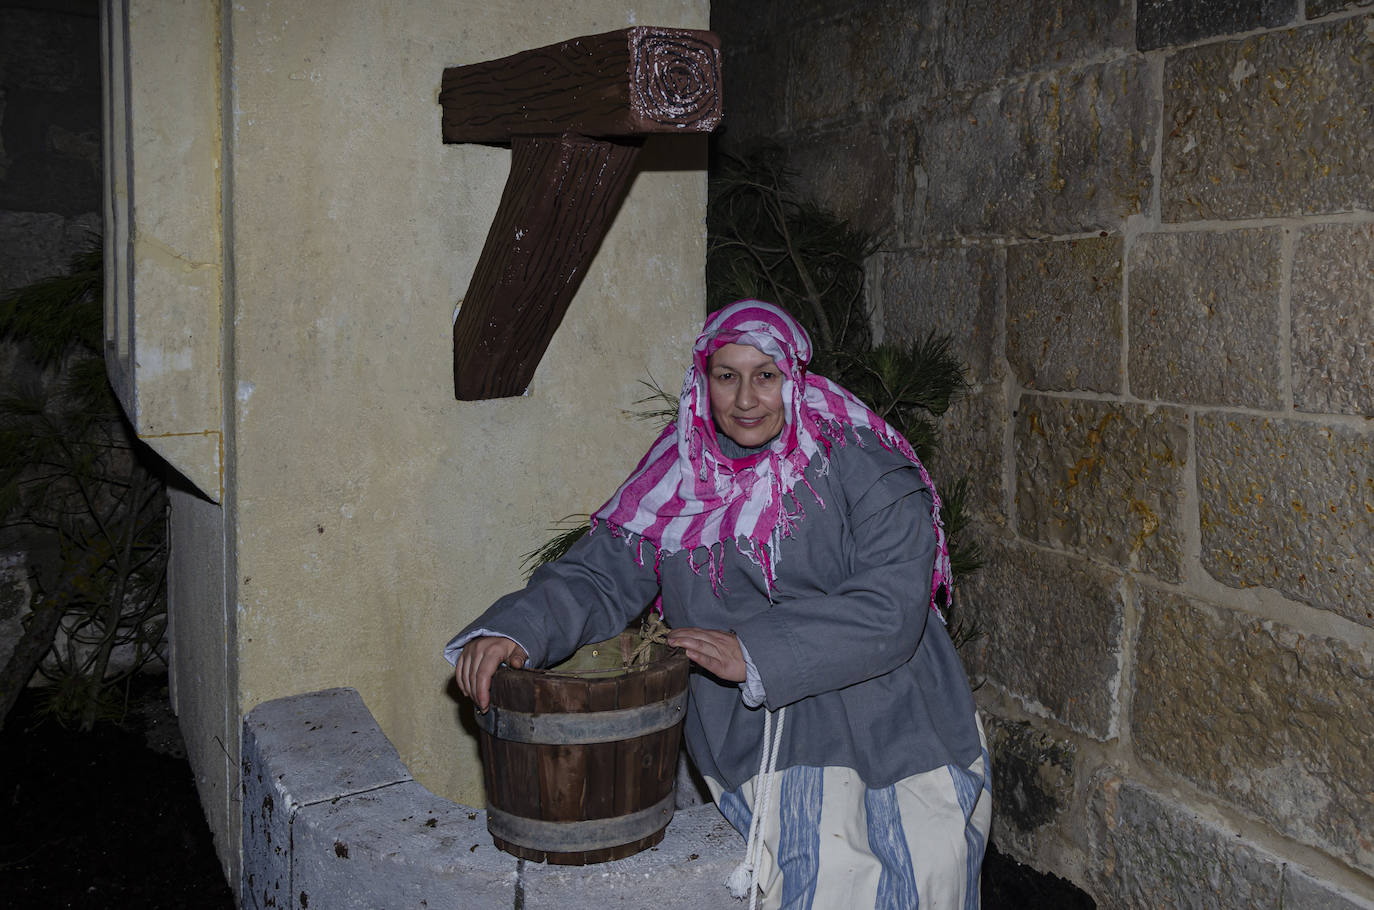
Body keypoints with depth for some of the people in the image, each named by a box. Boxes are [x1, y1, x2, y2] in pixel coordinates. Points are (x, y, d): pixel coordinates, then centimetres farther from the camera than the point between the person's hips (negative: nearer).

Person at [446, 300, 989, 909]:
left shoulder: (866, 470, -8)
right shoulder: (679, 482, 3)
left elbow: (891, 611, -16)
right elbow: (599, 578, 1)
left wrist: (755, 652, -23)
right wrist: (513, 629, -18)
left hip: (888, 725, 0)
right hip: (754, 739, 1)